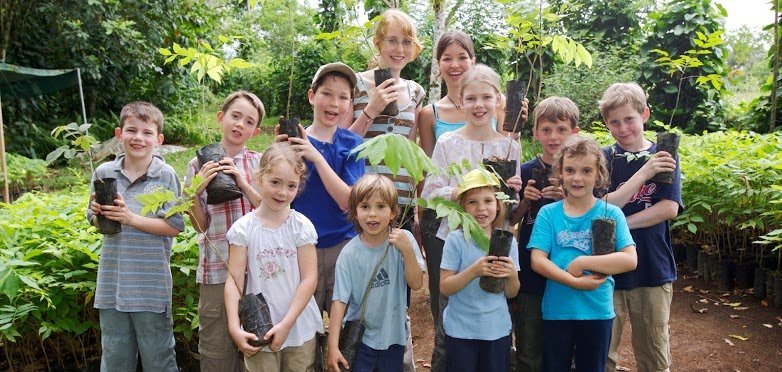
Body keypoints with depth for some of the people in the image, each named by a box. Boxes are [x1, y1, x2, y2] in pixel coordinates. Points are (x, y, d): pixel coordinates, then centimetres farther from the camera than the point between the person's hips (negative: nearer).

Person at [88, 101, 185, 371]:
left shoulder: (166, 175, -9)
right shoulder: (104, 172, 1)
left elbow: (174, 226, -12)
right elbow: (95, 221, 12)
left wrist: (130, 218, -19)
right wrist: (98, 214, -10)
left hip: (151, 285, -3)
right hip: (112, 282, 4)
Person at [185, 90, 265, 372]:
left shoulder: (259, 163, 4)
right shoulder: (200, 165, 3)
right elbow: (200, 225, 3)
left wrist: (243, 184, -13)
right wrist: (196, 191, -14)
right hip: (217, 268, 0)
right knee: (217, 347, 8)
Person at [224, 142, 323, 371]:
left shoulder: (302, 226, -7)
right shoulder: (243, 229, -5)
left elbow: (309, 279, -8)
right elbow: (234, 280, -6)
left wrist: (287, 324, -13)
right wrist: (234, 326, -15)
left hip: (299, 326, 0)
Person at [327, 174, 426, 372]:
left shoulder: (404, 240, -10)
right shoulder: (349, 253, -14)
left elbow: (416, 283, -11)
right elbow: (340, 299, -12)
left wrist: (407, 251, -25)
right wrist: (333, 345, -14)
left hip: (393, 337, 2)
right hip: (358, 339, -2)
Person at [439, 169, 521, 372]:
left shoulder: (508, 241, -2)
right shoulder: (456, 239, -12)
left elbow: (511, 293, 4)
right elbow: (444, 288, -12)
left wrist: (512, 274, -17)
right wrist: (474, 271, -26)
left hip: (498, 330, 3)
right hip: (460, 331, -3)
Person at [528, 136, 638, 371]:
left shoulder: (611, 213, -5)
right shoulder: (548, 213, -3)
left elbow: (630, 259, -15)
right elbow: (537, 261, -11)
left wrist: (581, 263, -20)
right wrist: (575, 282, -21)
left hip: (597, 311, 0)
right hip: (556, 310, 0)